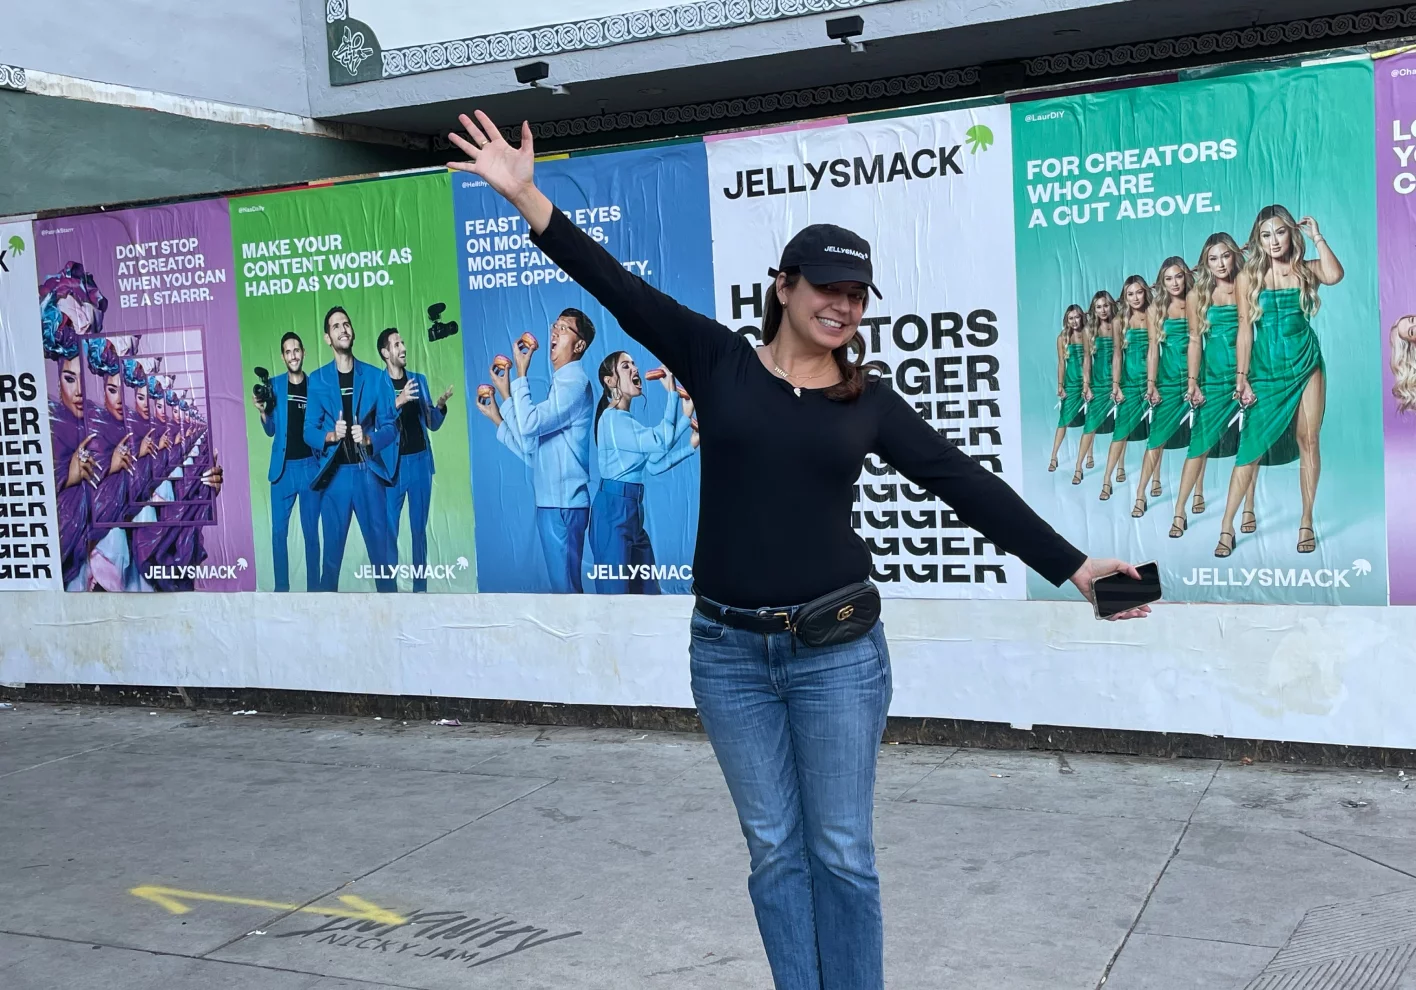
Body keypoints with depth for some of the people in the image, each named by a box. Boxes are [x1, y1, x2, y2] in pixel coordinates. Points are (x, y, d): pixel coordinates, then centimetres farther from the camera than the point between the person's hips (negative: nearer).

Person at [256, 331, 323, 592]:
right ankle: (281, 589, 8)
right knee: (278, 531, 1)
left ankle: (314, 588, 11)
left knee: (311, 531, 5)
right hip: (282, 467, 1)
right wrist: (262, 412, -13)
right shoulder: (274, 385, 4)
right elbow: (271, 430, 6)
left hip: (311, 466, -1)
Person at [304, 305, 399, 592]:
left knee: (382, 548, 0)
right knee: (332, 549, 5)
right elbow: (309, 431, 4)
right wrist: (331, 435, -16)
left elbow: (390, 425, 3)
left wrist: (368, 438, -16)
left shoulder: (375, 376, 6)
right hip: (335, 473, 0)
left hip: (368, 471, 0)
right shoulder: (317, 379, 7)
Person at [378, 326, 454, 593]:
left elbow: (433, 424, 11)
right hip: (392, 465, -3)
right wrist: (397, 402, -29)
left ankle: (420, 587, 12)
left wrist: (440, 405, -9)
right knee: (389, 529, -3)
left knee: (419, 528, 7)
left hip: (420, 461, 3)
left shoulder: (419, 380, 9)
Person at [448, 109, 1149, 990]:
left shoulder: (870, 402, 4)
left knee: (842, 852, 7)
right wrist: (527, 196, -13)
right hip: (729, 650, 0)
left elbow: (967, 485, 3)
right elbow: (620, 289, -5)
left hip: (837, 650, 0)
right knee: (775, 851, 10)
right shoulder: (718, 360, 2)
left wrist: (1074, 567, -2)